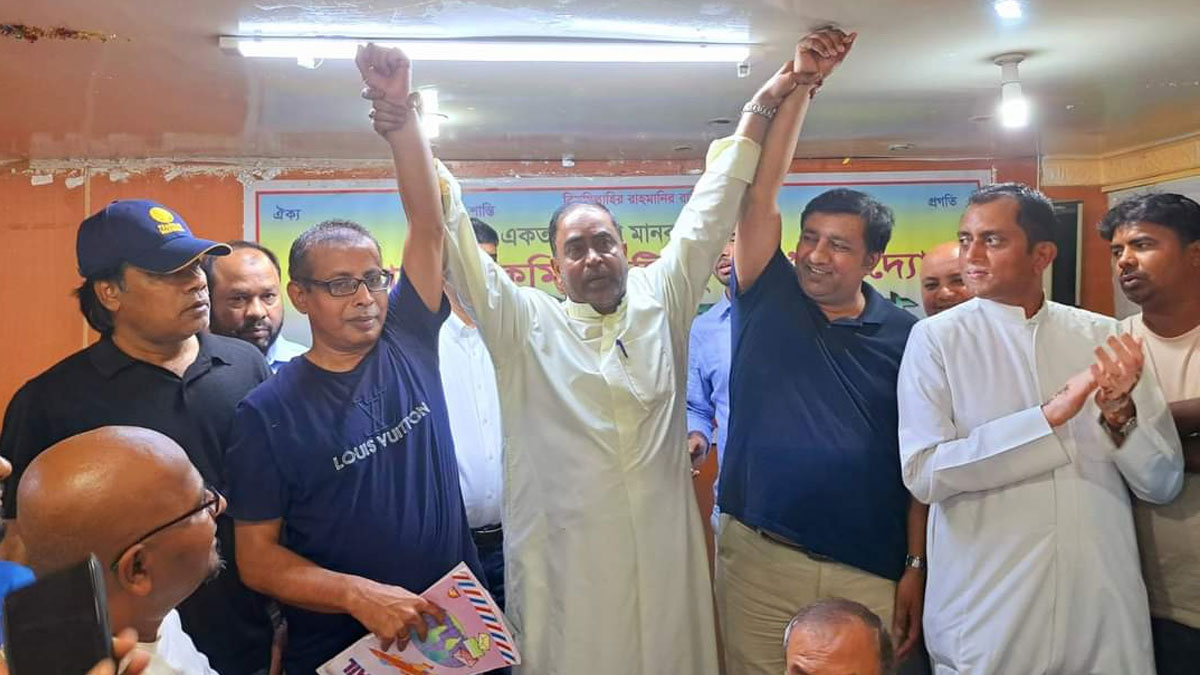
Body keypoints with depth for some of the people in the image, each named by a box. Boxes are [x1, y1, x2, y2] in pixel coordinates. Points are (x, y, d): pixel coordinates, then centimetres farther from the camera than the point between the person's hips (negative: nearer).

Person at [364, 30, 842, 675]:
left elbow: (709, 211, 9)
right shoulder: (524, 321, 2)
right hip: (561, 565, -2)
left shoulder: (661, 297, 8)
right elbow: (452, 238, -4)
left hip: (665, 557, 2)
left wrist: (758, 111, 6)